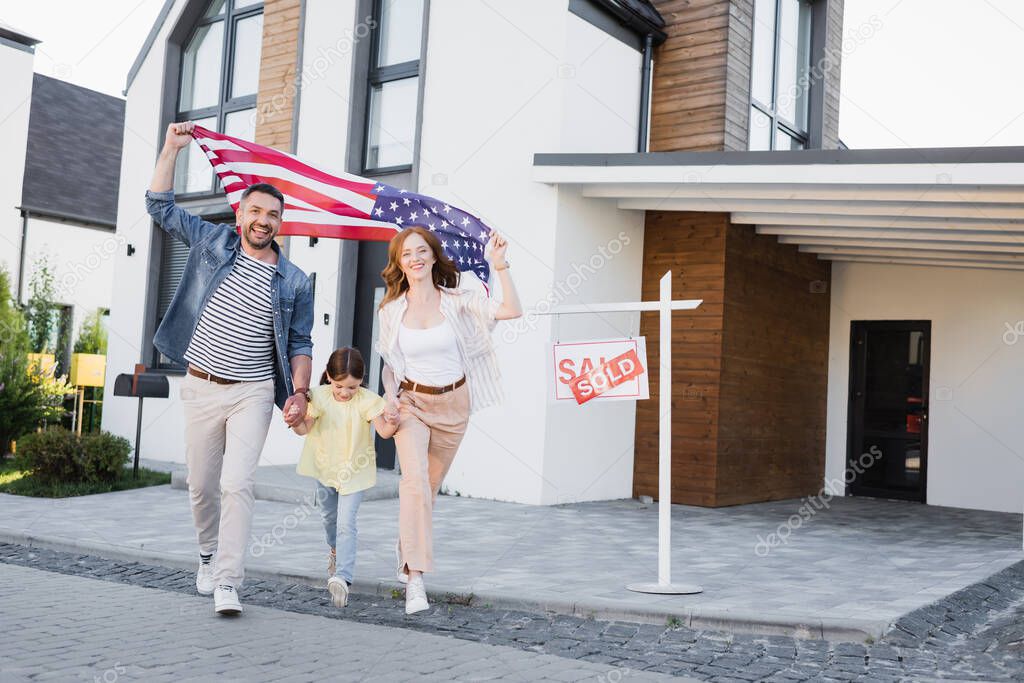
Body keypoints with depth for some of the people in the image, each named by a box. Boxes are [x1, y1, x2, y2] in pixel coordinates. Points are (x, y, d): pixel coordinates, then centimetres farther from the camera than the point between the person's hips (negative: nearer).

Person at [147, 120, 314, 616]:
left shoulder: (294, 282, 2)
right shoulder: (212, 243, 5)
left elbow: (299, 344, 6)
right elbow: (160, 205, 8)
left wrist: (298, 393, -7)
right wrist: (172, 148, 0)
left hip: (252, 394, -2)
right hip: (200, 388, 2)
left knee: (238, 485, -14)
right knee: (202, 487, 10)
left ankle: (227, 583, -11)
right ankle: (209, 556, 35)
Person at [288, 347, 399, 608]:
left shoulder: (367, 400, -19)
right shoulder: (320, 396, -13)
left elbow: (384, 432, -26)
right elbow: (305, 429, -13)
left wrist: (392, 422, -48)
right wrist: (296, 422, -35)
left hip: (354, 470, -3)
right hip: (325, 466, 4)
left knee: (346, 523, -14)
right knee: (329, 516, 23)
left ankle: (342, 577, -16)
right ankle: (335, 550, 52)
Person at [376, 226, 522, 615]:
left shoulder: (457, 301, -5)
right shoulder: (390, 310, -1)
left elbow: (512, 310, -16)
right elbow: (390, 363, 11)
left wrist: (500, 266, -21)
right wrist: (390, 397, -4)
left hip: (453, 404, 1)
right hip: (411, 403, -1)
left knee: (430, 486, 12)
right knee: (415, 479, -22)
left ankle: (406, 556, 36)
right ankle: (414, 579, -20)